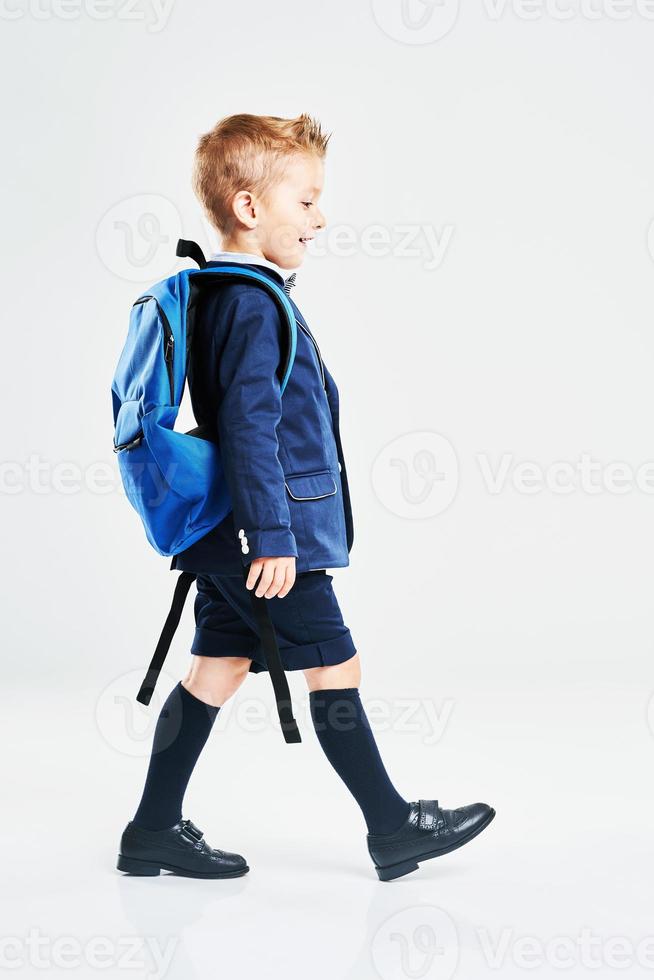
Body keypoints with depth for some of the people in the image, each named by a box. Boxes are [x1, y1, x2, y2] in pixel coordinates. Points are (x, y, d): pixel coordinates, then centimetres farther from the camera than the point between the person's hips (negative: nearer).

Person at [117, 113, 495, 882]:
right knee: (334, 665, 1)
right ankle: (393, 826, 15)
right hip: (261, 535, -10)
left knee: (218, 666, 13)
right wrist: (274, 537, -23)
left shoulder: (222, 295, 15)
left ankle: (156, 829, 19)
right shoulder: (255, 304, -17)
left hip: (228, 538, 10)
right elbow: (249, 428, -23)